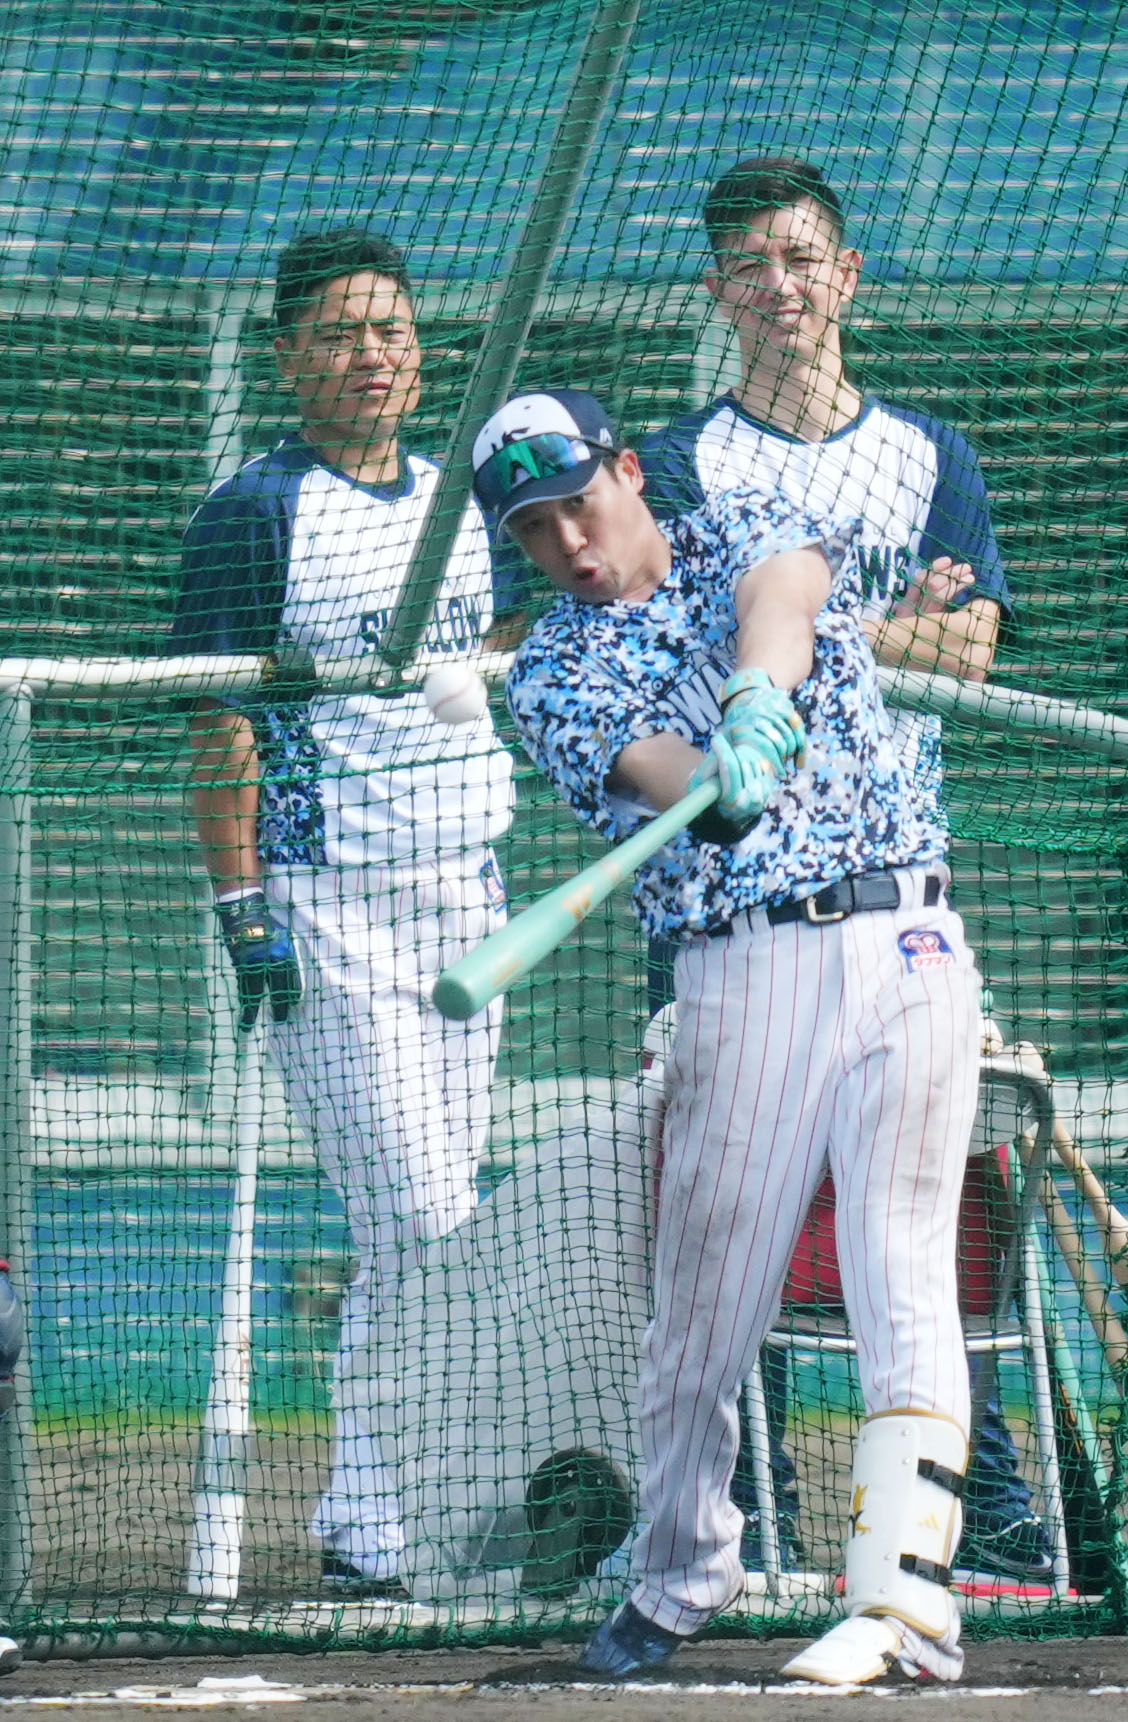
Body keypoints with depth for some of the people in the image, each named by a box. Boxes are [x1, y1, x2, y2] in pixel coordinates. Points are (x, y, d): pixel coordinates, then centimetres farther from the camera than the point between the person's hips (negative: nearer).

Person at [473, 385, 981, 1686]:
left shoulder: (748, 531, 11)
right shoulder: (550, 675, 8)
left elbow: (781, 597, -14)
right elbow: (645, 764, -13)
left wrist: (757, 692, -37)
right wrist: (713, 780, -37)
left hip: (904, 943, -1)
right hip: (743, 978, 1)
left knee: (902, 1275, -10)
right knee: (705, 1299, 0)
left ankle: (903, 1588, -17)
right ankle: (679, 1577, 19)